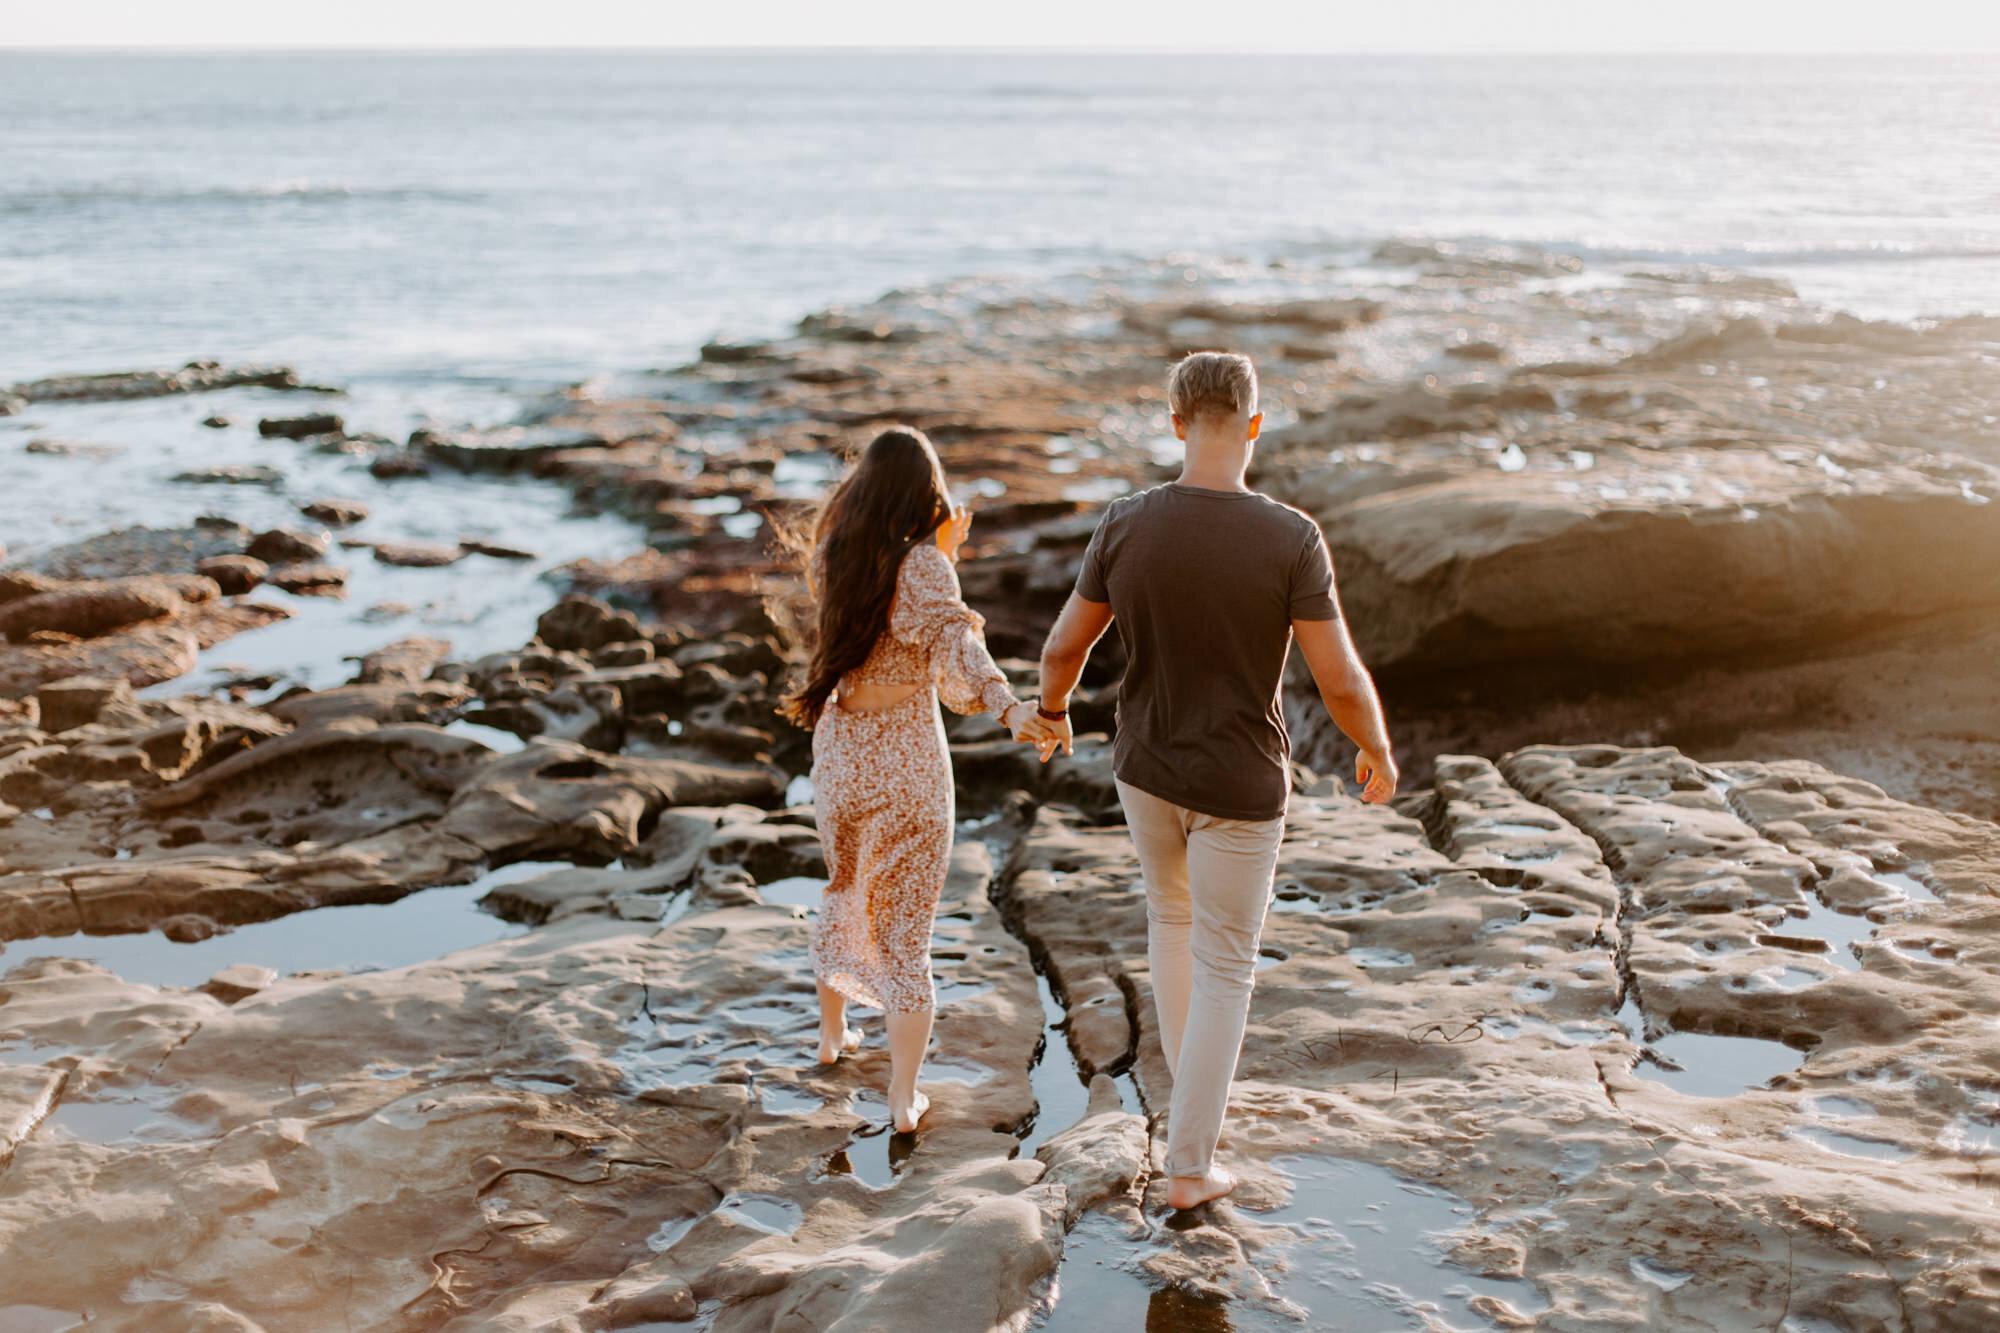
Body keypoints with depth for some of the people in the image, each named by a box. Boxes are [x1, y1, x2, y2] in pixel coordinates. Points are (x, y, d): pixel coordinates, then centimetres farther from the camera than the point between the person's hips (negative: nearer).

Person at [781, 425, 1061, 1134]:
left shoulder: (833, 555, 0)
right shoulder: (921, 565, -17)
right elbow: (955, 646, -33)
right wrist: (1009, 708, -47)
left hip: (839, 751, 5)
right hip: (905, 758, -5)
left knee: (844, 893, 28)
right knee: (906, 924, 4)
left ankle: (832, 1033, 46)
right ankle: (903, 1096, 9)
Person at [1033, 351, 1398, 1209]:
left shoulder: (1126, 525, -13)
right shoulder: (1291, 539, -22)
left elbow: (1067, 643, -2)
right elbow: (1340, 680, -19)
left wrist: (1052, 707, 20)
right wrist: (1378, 752, 2)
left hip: (1145, 768, 3)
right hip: (1240, 786, -3)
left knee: (1171, 913, 30)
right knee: (1224, 968, 11)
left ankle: (1192, 1078, 44)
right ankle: (1189, 1165, 18)